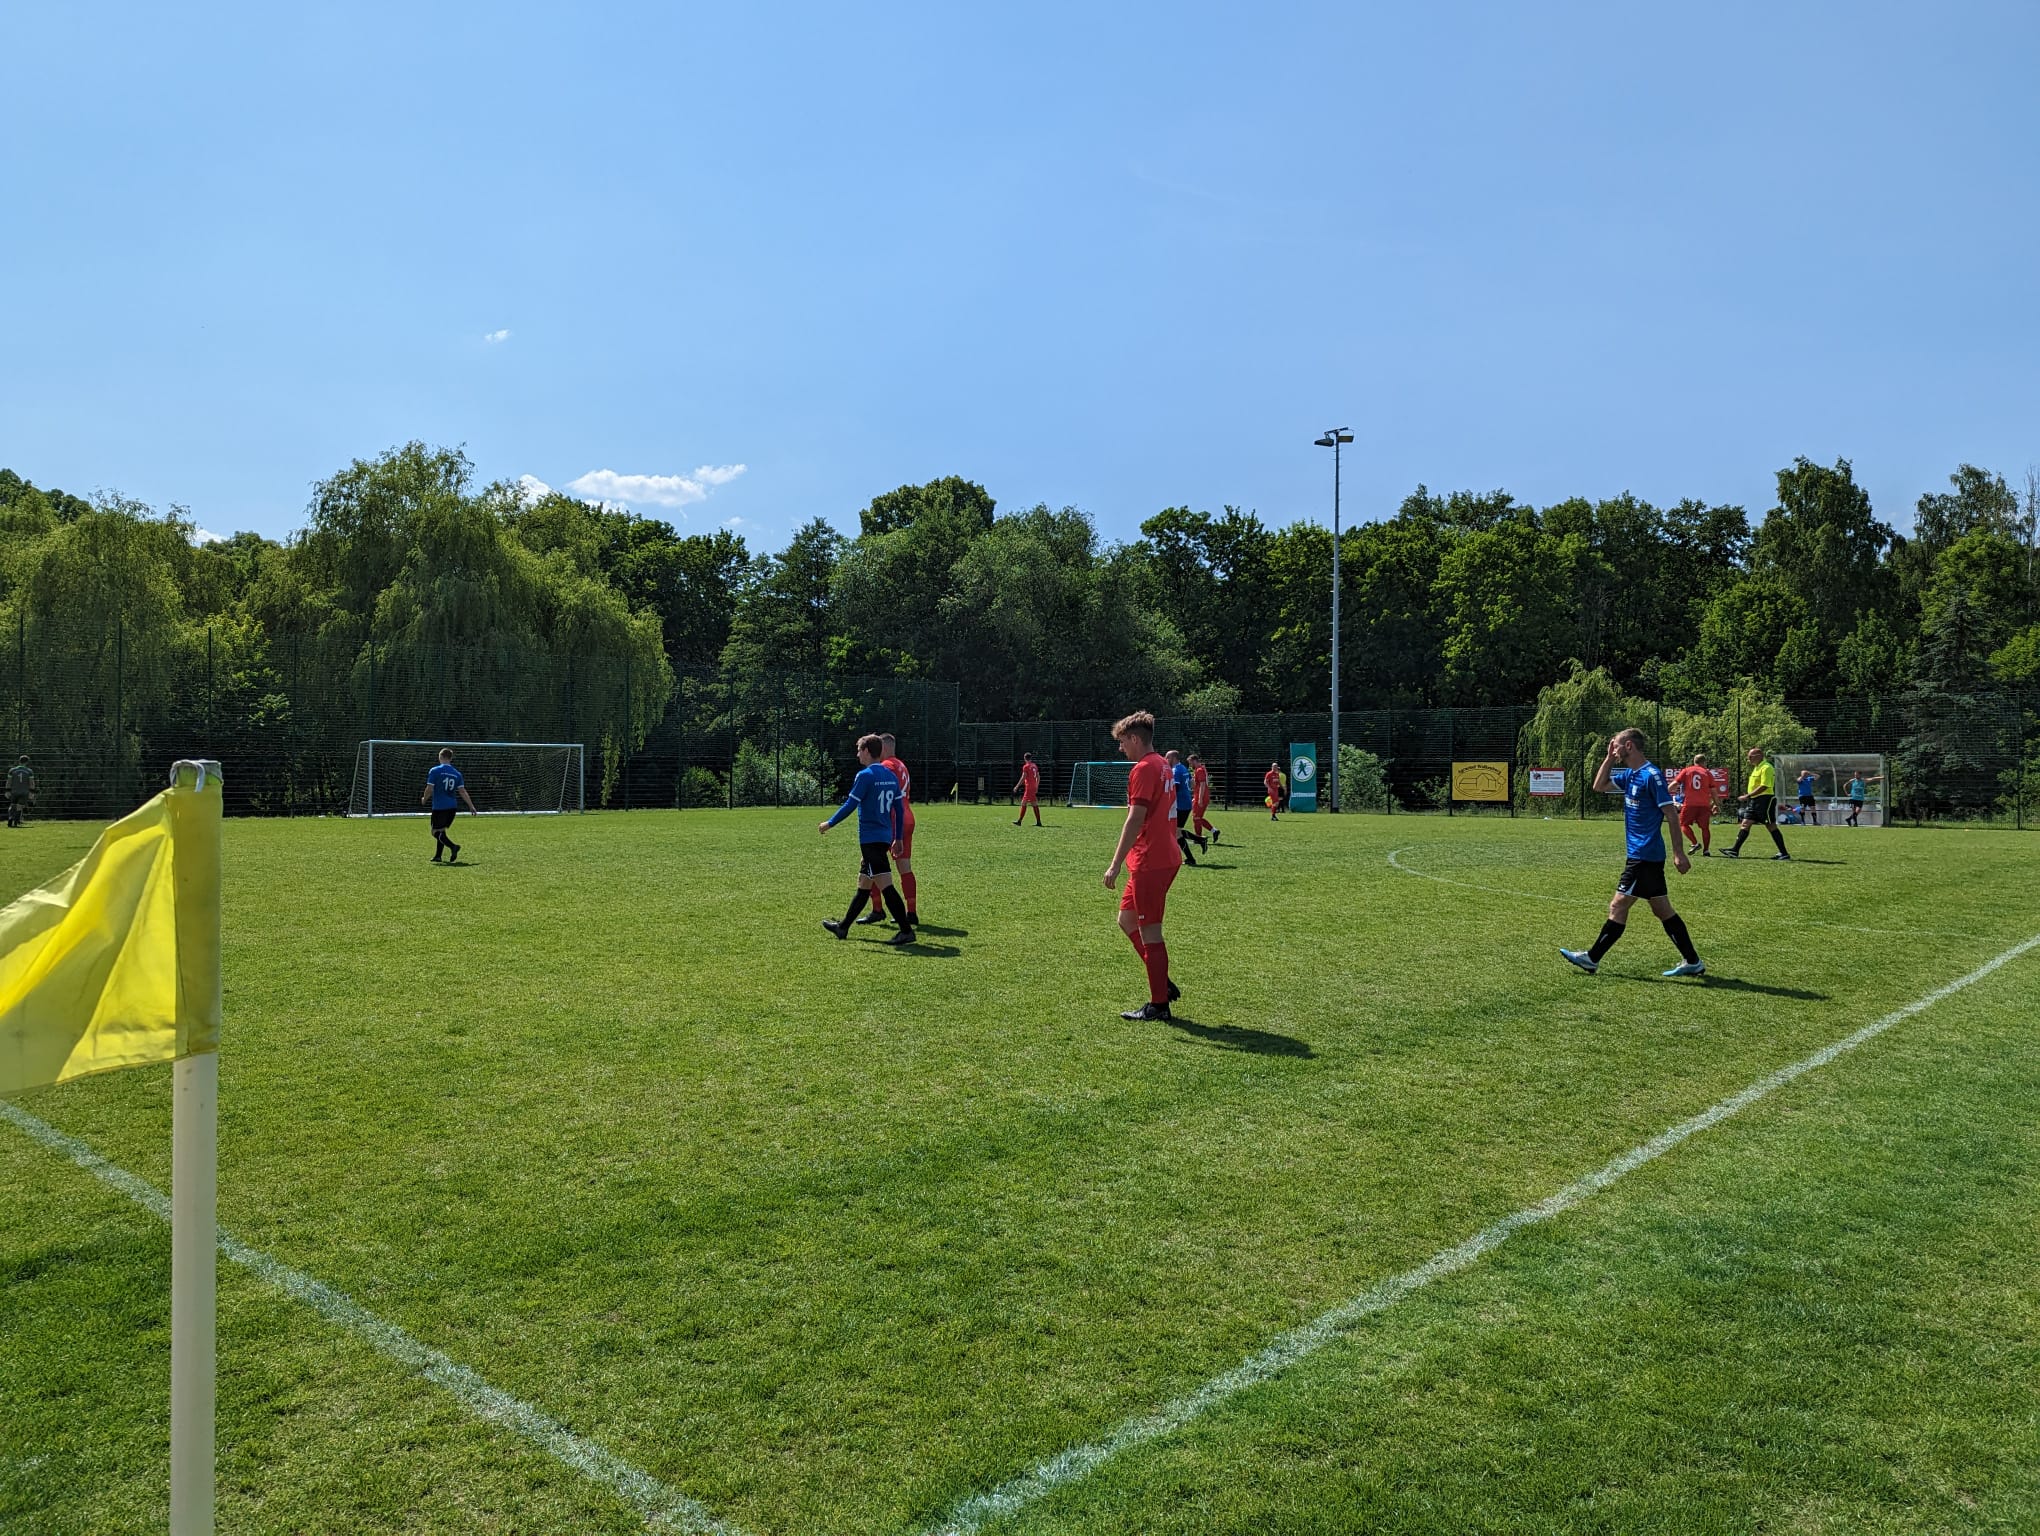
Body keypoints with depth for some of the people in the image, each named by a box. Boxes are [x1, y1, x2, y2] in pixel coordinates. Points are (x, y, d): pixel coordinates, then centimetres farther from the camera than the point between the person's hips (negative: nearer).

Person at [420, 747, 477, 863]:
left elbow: (429, 789, -9)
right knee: (441, 830, 18)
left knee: (436, 832, -1)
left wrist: (424, 799, 10)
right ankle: (438, 856, 18)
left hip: (439, 807, -6)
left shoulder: (435, 771, -6)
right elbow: (462, 791, 3)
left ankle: (453, 846, -25)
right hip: (452, 807, 6)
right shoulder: (456, 773, 8)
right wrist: (471, 806, 5)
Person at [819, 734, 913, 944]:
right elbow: (900, 808, 13)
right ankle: (843, 927, 30)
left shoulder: (865, 775, -11)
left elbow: (850, 805, -13)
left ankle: (906, 931, -15)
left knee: (885, 886, -11)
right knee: (863, 884, 17)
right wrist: (898, 838, 19)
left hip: (870, 838, -9)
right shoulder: (891, 776, 12)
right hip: (885, 838, 9)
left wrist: (829, 823, -1)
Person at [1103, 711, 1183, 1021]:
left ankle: (1159, 1004, 6)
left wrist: (1115, 864, -20)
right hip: (1165, 858, 10)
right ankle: (1163, 984, 19)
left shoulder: (1144, 769, -15)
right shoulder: (1163, 766, 15)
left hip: (1150, 863, -10)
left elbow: (1135, 820, -21)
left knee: (1149, 931, -1)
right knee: (1127, 919, 18)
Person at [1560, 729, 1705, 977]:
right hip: (1646, 855, 9)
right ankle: (1692, 962, 16)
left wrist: (1679, 853, -17)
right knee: (1663, 910, 11)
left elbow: (1671, 815, -16)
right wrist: (1608, 758, 12)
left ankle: (1592, 959, 4)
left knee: (1618, 907, -3)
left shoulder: (1651, 775, -15)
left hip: (1644, 857, -9)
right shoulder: (1630, 775, 11)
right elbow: (1599, 786, 23)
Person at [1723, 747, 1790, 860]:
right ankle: (1735, 850, 1)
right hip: (1754, 801, 10)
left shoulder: (1766, 768, -14)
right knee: (1745, 823, 3)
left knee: (1771, 827, -5)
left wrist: (1748, 795, -22)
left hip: (1765, 799, -10)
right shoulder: (1756, 768, 17)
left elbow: (1764, 786, -22)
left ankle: (1784, 853, 2)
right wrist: (1748, 795, 15)